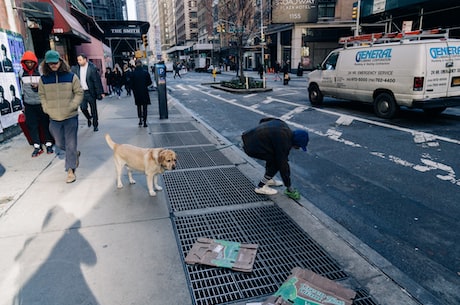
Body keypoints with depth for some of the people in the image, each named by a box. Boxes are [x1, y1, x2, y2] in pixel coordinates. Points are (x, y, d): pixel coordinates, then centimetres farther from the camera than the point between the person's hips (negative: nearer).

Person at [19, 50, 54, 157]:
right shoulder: (21, 73, 5)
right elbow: (23, 89, 15)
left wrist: (39, 86, -20)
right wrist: (23, 104, 17)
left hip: (42, 103, -3)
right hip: (29, 104, 4)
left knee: (46, 124, 4)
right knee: (31, 125, 4)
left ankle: (49, 144, 15)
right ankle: (37, 147, 12)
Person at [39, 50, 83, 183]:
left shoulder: (71, 76, -4)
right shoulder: (43, 79, 3)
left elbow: (79, 93, -1)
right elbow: (42, 95, 11)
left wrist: (72, 106, -11)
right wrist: (47, 109, 0)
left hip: (70, 117, -3)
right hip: (54, 118, 3)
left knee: (71, 144, 0)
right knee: (60, 144, 14)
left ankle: (71, 170, 9)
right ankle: (75, 154, 43)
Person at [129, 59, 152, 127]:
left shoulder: (133, 73, -7)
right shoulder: (145, 72, -7)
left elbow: (131, 84, -6)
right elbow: (150, 82, -2)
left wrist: (134, 90, 11)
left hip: (137, 92, 1)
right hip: (144, 92, 0)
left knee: (139, 106, 17)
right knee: (144, 107, 7)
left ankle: (140, 120, 6)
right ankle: (144, 122, 6)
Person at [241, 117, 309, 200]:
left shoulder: (286, 129, 7)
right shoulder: (283, 141, -18)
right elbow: (283, 165, -13)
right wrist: (289, 187, -4)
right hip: (252, 146, -10)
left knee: (274, 155, 17)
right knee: (277, 161, -3)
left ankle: (268, 179, 27)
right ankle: (261, 187, 3)